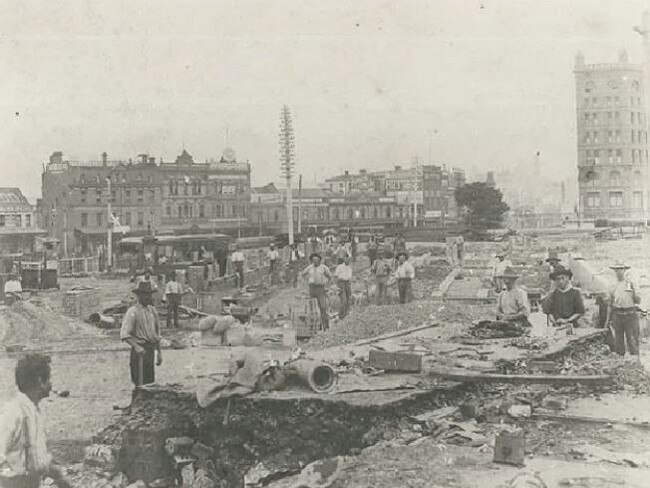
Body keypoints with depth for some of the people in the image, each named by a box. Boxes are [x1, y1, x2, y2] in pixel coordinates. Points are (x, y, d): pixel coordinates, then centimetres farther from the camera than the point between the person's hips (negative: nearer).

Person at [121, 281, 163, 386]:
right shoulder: (132, 312, -9)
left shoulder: (152, 310, 13)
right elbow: (124, 334, -17)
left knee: (150, 383, 10)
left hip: (151, 350, 7)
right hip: (140, 352, -7)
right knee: (141, 385, -9)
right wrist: (136, 347, -32)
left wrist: (159, 352, 20)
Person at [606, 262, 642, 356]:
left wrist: (633, 291, -13)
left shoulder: (631, 284, 7)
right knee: (618, 341, 4)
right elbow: (610, 305, 17)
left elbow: (638, 301, 3)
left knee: (633, 341, -6)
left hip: (630, 314, -2)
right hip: (617, 315, 2)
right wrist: (608, 320, 15)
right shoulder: (613, 287, 12)